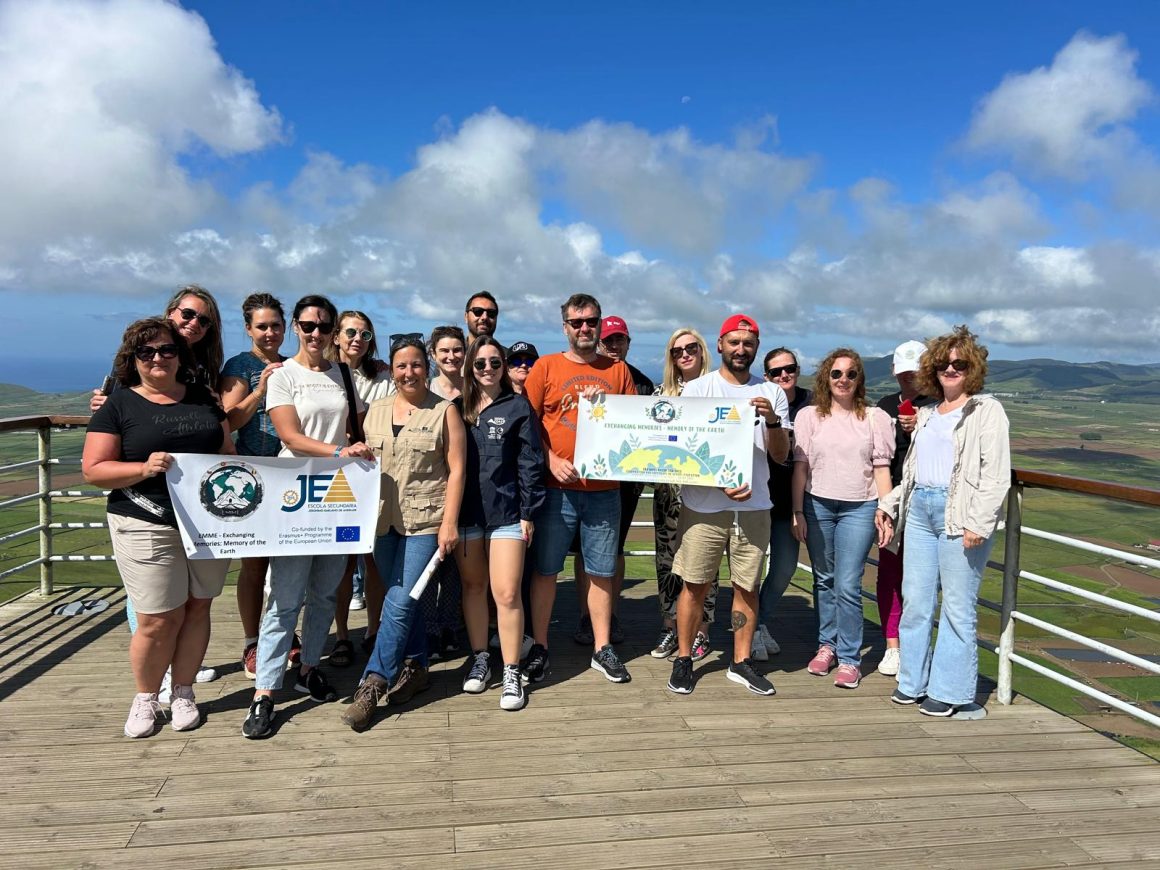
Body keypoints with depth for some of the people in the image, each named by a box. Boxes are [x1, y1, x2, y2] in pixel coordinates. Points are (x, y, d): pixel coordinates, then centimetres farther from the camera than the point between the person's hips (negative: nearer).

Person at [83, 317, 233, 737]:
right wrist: (144, 468, -20)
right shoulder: (118, 405, 0)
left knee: (197, 608, 9)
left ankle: (183, 693, 26)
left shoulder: (203, 398, 11)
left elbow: (227, 451, 17)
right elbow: (93, 469, -3)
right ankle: (145, 699, 22)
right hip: (147, 528, -3)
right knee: (159, 619, -2)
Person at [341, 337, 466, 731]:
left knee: (399, 603, -8)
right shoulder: (376, 410, 11)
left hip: (425, 520, -4)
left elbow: (456, 470, -4)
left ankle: (372, 684, -1)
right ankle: (416, 668, 28)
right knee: (402, 600, 12)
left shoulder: (444, 411, -1)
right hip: (384, 519, 4)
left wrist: (449, 523, -10)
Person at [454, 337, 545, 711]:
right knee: (473, 586, 13)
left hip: (506, 512, -3)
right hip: (465, 512, 3)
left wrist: (528, 513, -5)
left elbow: (530, 463, -1)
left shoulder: (518, 407, 0)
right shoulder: (457, 408, 8)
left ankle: (511, 673, 6)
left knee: (506, 593, -6)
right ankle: (479, 658, 29)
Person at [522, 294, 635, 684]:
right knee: (545, 569, 5)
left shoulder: (618, 370, 9)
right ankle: (539, 647, 17)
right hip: (557, 487, -2)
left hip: (605, 487, 2)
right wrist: (551, 460, -13)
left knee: (601, 571, 9)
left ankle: (602, 648, 21)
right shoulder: (546, 367, 3)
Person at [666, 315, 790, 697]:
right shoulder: (696, 389, 1)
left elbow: (781, 455, 5)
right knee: (695, 584, 3)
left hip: (754, 506, 2)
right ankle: (683, 659, 16)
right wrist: (719, 483, -15)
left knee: (747, 586, 8)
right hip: (703, 505, -2)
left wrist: (772, 419, -15)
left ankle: (741, 662, 20)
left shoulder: (772, 394, 8)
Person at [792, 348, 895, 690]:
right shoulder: (809, 416, 5)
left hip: (859, 508, -2)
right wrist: (797, 512, 1)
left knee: (847, 585, -7)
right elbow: (800, 467, 4)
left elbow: (881, 469, 4)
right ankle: (827, 644, 25)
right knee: (824, 581, 11)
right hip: (817, 505, 2)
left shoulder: (875, 417, 4)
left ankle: (849, 658, 4)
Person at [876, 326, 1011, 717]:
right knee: (915, 600, 8)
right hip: (919, 509, 6)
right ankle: (913, 681, 19)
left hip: (959, 515, -6)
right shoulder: (927, 414, 20)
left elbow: (996, 475, -9)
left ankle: (949, 690, 9)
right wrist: (889, 504, 17)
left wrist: (979, 524, -17)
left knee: (957, 606, -1)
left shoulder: (987, 411, -1)